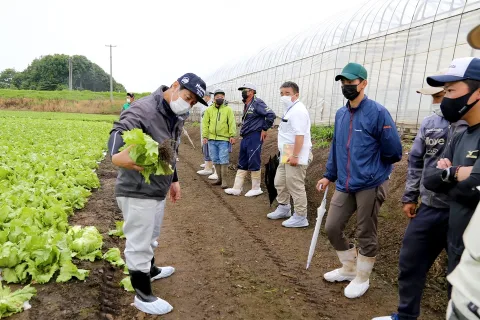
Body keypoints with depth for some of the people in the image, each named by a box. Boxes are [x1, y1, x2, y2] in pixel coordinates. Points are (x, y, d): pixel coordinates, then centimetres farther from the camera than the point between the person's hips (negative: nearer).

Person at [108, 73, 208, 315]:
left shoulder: (176, 117, 9)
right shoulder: (144, 110, -20)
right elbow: (119, 131, -35)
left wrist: (174, 180, 22)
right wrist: (116, 154, -55)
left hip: (158, 190, 9)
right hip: (137, 192, -9)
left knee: (150, 238, 28)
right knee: (139, 243, 5)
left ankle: (150, 270, 52)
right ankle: (143, 296, 22)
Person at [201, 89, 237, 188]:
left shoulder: (228, 109, 3)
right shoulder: (209, 110, 9)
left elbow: (232, 123, -2)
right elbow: (205, 123, 8)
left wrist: (232, 135, -11)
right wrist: (205, 136, 0)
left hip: (224, 139, -3)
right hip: (212, 139, 3)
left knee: (224, 160, -5)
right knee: (216, 160, 11)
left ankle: (224, 180, 4)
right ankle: (219, 178, 24)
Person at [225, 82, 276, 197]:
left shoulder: (257, 103, -12)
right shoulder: (246, 105, 16)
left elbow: (271, 114, -20)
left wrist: (264, 129, -15)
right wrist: (242, 132, 17)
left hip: (255, 137, -10)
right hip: (245, 138, 10)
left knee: (254, 164, -2)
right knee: (242, 164, 11)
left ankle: (256, 189, 12)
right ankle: (237, 188, 16)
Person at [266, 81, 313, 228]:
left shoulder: (298, 110, -17)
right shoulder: (290, 109, 17)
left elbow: (300, 135, -25)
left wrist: (295, 156, -28)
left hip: (296, 156, -11)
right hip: (286, 155, 11)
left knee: (295, 187, -3)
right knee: (280, 183, 20)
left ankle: (300, 218, 8)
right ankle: (283, 208, 36)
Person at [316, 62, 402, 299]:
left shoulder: (377, 112, -12)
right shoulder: (340, 114, 9)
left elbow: (394, 152, -10)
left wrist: (373, 167, 3)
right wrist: (329, 175, 17)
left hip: (370, 185, -6)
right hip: (345, 185, 7)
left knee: (366, 235, 7)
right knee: (332, 228, 10)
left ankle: (362, 278, 29)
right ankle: (349, 268, 34)